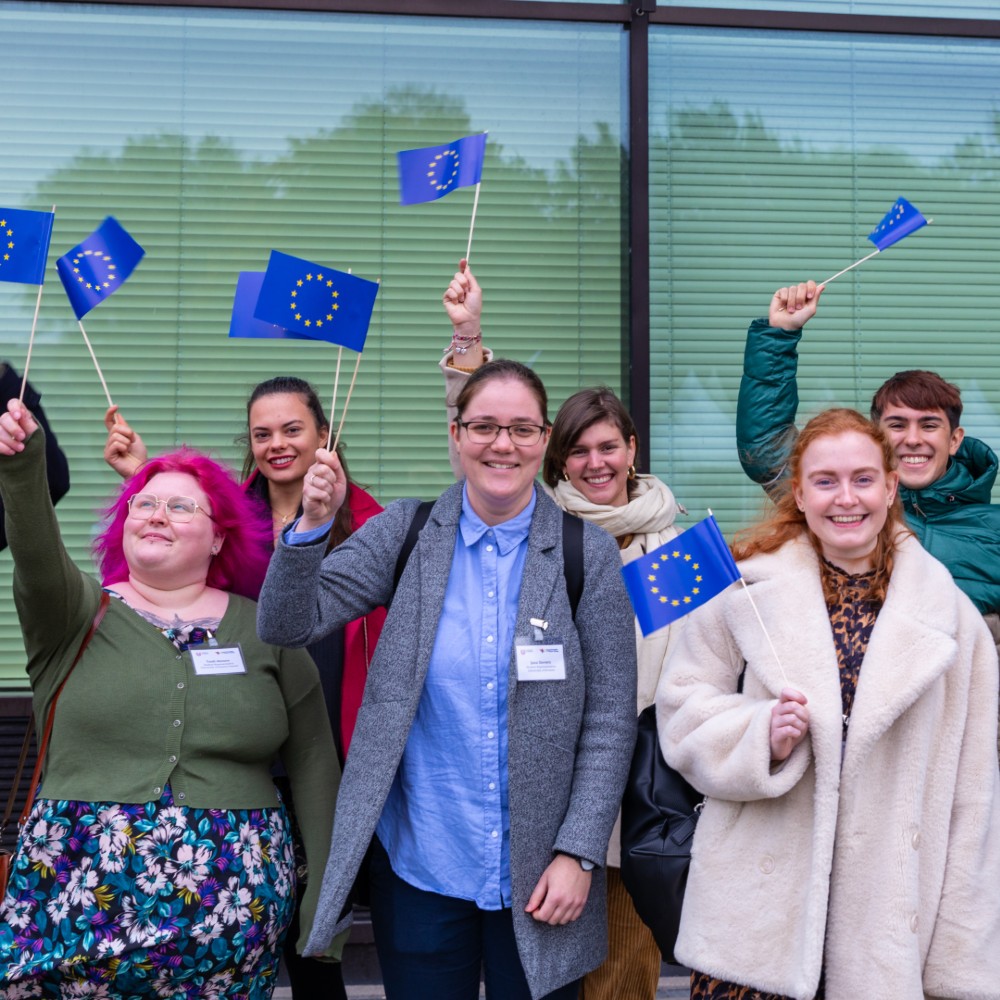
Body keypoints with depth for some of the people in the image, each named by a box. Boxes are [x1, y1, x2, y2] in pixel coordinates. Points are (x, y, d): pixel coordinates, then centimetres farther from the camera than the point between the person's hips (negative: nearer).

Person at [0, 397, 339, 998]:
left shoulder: (267, 631, 5)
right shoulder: (78, 613, 4)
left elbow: (314, 763, 6)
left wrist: (323, 891, 2)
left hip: (233, 912, 1)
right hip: (82, 898, 0)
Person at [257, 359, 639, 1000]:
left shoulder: (588, 553, -4)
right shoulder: (407, 533, 0)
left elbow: (610, 720, -3)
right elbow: (288, 625, -4)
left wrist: (578, 853, -8)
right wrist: (313, 524, -19)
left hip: (539, 876, -1)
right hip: (420, 868, 1)